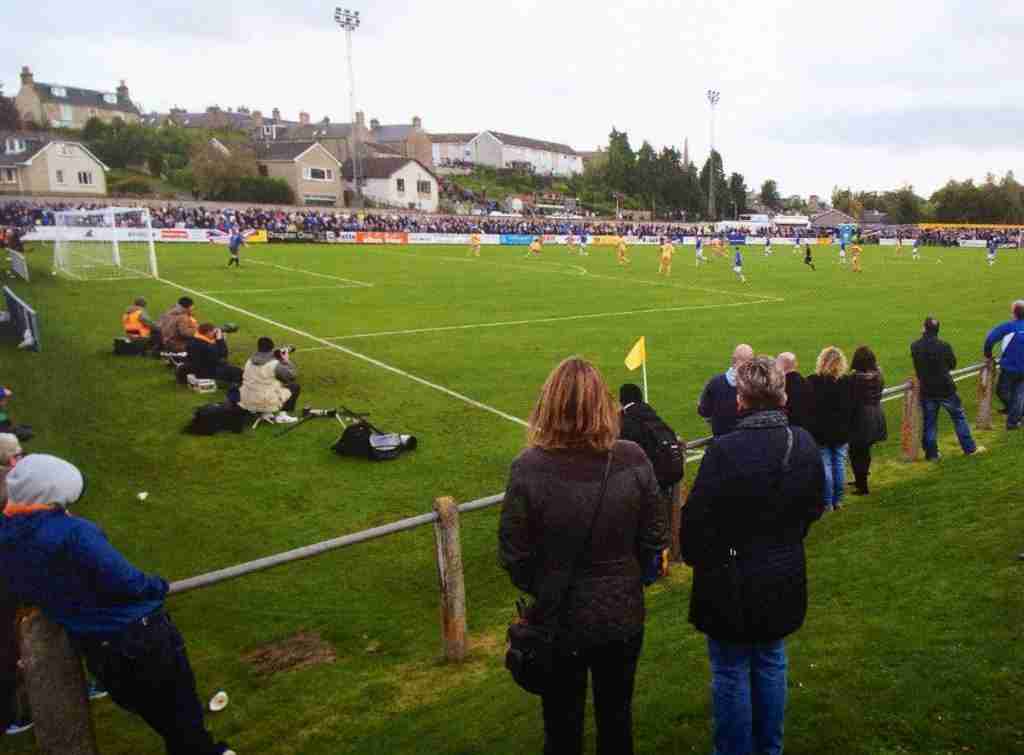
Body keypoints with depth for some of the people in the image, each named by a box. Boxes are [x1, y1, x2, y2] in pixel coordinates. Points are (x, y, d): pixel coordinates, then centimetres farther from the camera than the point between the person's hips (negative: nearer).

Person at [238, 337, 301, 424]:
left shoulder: (249, 361, 3)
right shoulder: (274, 364, -16)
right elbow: (292, 375, -8)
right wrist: (286, 360, 6)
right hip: (268, 403, -7)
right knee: (294, 386, 10)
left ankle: (266, 413, 20)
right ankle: (282, 414, 5)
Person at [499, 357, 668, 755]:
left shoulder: (529, 468, -24)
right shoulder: (633, 460, -18)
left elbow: (513, 555, -15)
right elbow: (655, 539, -7)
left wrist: (541, 589, 6)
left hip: (559, 621, -1)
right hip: (622, 615, 2)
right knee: (616, 716, 26)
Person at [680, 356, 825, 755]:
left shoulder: (725, 451, -26)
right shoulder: (804, 444, -6)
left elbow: (696, 520, -20)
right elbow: (814, 509, 7)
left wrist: (695, 557, -1)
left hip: (731, 585, -6)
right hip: (784, 580, 6)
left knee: (731, 673, 11)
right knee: (771, 663, 23)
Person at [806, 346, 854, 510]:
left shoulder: (812, 381, -13)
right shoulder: (847, 382, -3)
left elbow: (808, 409, -11)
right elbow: (852, 409, 3)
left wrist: (811, 428, -1)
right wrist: (848, 427, 11)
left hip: (821, 431, -3)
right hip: (842, 431, 3)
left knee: (825, 466, 4)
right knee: (839, 465, 11)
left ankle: (827, 502, 8)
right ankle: (838, 501, 18)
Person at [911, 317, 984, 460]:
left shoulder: (915, 346, -9)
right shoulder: (944, 346, -14)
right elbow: (952, 364, 1)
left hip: (926, 390, 2)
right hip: (945, 389, -2)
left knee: (929, 422, 11)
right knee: (959, 417, 15)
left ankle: (931, 453, 16)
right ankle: (970, 448, 24)